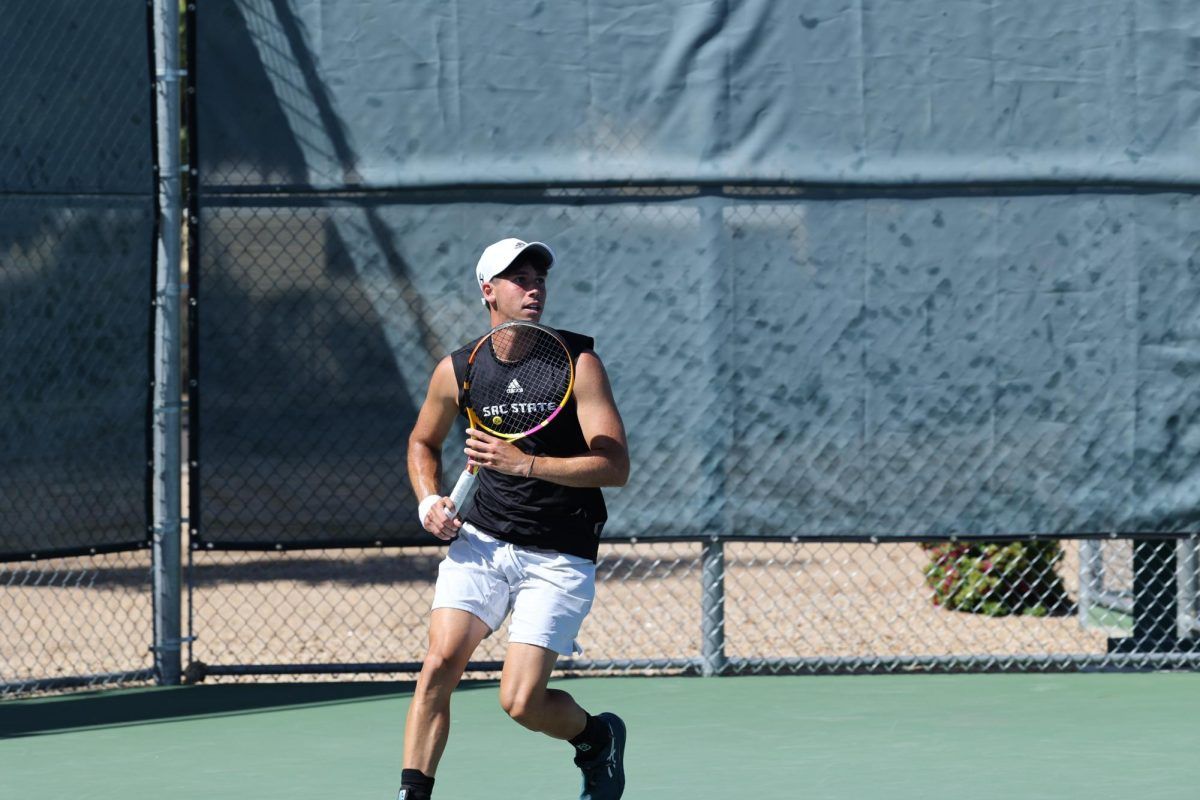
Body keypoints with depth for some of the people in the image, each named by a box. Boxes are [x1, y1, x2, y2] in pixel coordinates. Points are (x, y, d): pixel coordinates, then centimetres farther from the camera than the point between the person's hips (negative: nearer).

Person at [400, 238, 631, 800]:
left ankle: (597, 738, 24)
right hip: (480, 542, 3)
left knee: (521, 702, -9)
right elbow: (423, 442, 22)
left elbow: (615, 467, -15)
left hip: (557, 558, -3)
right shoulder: (456, 371, 1)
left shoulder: (578, 363, -8)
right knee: (440, 663, -18)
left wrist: (525, 463, -25)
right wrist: (429, 501, 2)